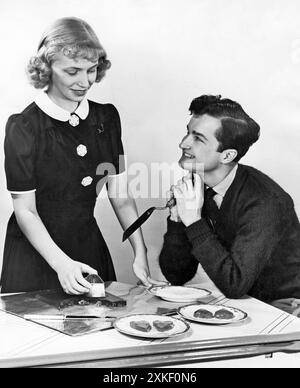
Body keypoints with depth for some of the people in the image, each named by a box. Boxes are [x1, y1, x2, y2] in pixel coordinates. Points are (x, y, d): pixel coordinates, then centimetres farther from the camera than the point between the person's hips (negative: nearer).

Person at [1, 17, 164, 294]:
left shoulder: (107, 118, 0)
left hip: (90, 247, 4)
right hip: (35, 254, -4)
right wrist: (61, 263, -23)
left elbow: (121, 197, 0)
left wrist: (140, 254, -8)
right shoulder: (24, 127, -14)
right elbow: (25, 211, -13)